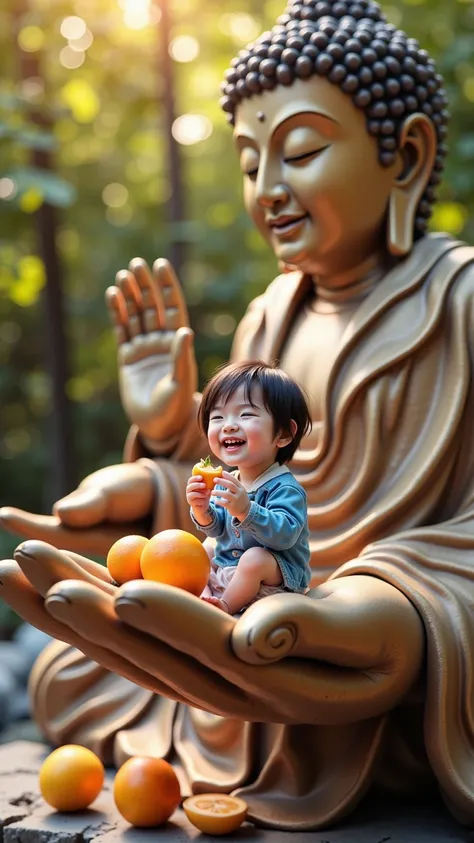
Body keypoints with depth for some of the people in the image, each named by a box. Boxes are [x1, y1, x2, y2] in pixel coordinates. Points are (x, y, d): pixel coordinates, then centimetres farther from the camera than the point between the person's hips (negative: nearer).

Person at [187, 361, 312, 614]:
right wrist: (202, 510, -14)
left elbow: (284, 534, -35)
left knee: (254, 558, -34)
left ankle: (228, 606, -13)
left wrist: (246, 510, -47)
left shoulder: (284, 488, -22)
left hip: (277, 578, -9)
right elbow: (218, 529, 9)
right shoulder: (228, 481, 2)